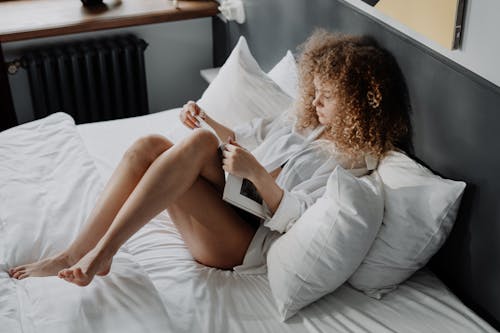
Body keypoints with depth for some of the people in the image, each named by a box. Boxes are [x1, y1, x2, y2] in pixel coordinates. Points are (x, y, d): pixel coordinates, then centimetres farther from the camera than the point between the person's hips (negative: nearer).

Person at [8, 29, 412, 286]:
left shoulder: (354, 161, -7)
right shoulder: (304, 118, 16)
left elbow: (297, 217, -16)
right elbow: (252, 137, 24)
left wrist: (255, 171, -24)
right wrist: (209, 122, 8)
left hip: (244, 242, -8)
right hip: (227, 200, 8)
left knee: (196, 143, -30)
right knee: (149, 144, -16)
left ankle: (101, 254, -26)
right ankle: (76, 254, -18)